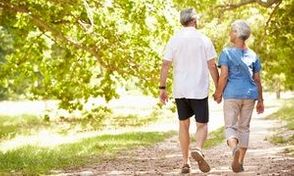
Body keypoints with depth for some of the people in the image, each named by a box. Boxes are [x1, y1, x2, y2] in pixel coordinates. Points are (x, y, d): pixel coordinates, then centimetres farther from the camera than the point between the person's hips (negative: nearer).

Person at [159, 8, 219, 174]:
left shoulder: (174, 40, 1)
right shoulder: (204, 40, -3)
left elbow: (165, 65, -2)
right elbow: (212, 66, -3)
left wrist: (163, 88, 4)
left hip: (180, 90, 2)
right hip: (199, 90, -2)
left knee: (184, 125, 14)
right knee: (202, 125, 6)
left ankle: (186, 162, 13)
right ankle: (198, 150, -23)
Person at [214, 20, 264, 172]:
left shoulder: (227, 52, -3)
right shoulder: (253, 55, 9)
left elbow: (224, 76, -10)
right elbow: (257, 79, 8)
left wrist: (218, 94, 1)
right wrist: (260, 100, 14)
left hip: (232, 94, -3)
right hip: (250, 94, 3)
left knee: (230, 126, 2)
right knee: (244, 127, 13)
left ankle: (234, 147, -30)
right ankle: (240, 162, 11)